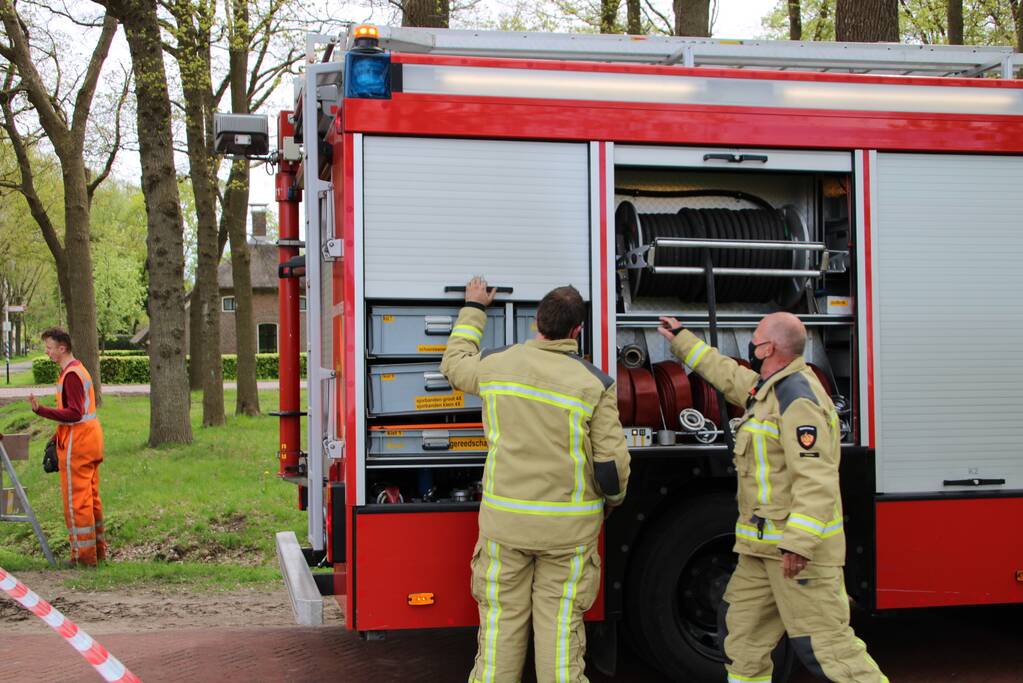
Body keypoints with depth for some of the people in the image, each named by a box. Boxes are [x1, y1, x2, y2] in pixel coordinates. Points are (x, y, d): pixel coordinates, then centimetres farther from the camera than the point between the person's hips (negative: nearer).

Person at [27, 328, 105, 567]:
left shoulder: (71, 375, -17)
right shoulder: (79, 369, 15)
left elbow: (74, 413, -24)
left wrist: (41, 410, -30)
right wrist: (58, 436, 20)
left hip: (77, 447, -10)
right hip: (90, 441, 10)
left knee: (76, 501, -4)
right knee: (91, 498, 15)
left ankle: (83, 554, 1)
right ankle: (97, 549, 22)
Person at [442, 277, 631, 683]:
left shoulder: (496, 365, -3)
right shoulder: (595, 384, -11)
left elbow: (454, 364, 20)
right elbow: (611, 461, -9)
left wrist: (474, 309, 32)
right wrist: (613, 498, 13)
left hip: (505, 519, 2)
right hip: (569, 527, -2)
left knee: (501, 622, 10)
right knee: (560, 625, 6)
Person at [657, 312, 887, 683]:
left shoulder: (798, 396, -19)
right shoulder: (768, 389, 13)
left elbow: (816, 478, -26)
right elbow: (728, 375, 34)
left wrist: (798, 543, -32)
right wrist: (682, 340, 40)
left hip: (799, 548, -10)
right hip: (766, 544, 10)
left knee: (824, 641, -11)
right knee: (743, 626, 16)